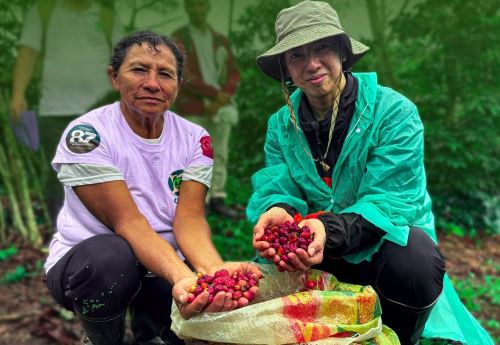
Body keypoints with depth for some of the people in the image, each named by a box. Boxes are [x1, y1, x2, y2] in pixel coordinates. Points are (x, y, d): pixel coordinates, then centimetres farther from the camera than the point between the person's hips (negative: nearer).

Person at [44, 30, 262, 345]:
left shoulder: (195, 139, -4)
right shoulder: (87, 134, -15)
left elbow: (189, 218, -15)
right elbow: (127, 221, -25)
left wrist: (213, 268, -37)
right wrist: (181, 276, -41)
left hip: (167, 263, 4)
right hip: (86, 263, -3)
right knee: (111, 255, -36)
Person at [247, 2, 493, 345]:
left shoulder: (394, 111, -13)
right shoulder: (281, 125, 1)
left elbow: (390, 200, -20)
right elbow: (274, 188, -9)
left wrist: (331, 230, -40)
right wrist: (279, 210, -35)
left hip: (385, 244, -2)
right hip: (318, 253, 3)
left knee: (413, 256, -35)